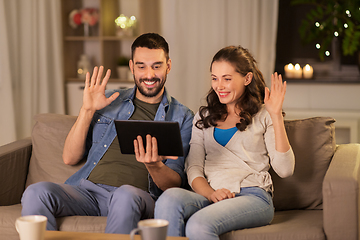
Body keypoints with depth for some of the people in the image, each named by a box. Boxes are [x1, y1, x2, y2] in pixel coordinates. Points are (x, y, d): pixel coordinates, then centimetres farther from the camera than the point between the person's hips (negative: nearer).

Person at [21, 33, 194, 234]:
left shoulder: (183, 117, 12)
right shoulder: (109, 101, 19)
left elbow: (174, 184, 5)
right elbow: (70, 158, 15)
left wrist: (154, 166, -19)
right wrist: (87, 110, 3)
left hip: (139, 194, -2)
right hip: (87, 189, 3)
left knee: (126, 195, -40)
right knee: (36, 192, -28)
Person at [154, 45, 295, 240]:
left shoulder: (263, 116, 12)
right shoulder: (203, 117, 23)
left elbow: (284, 170, -1)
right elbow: (193, 168, 12)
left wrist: (276, 116, -7)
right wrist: (210, 194, -10)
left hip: (252, 196, -3)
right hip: (208, 196, 3)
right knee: (168, 199, -32)